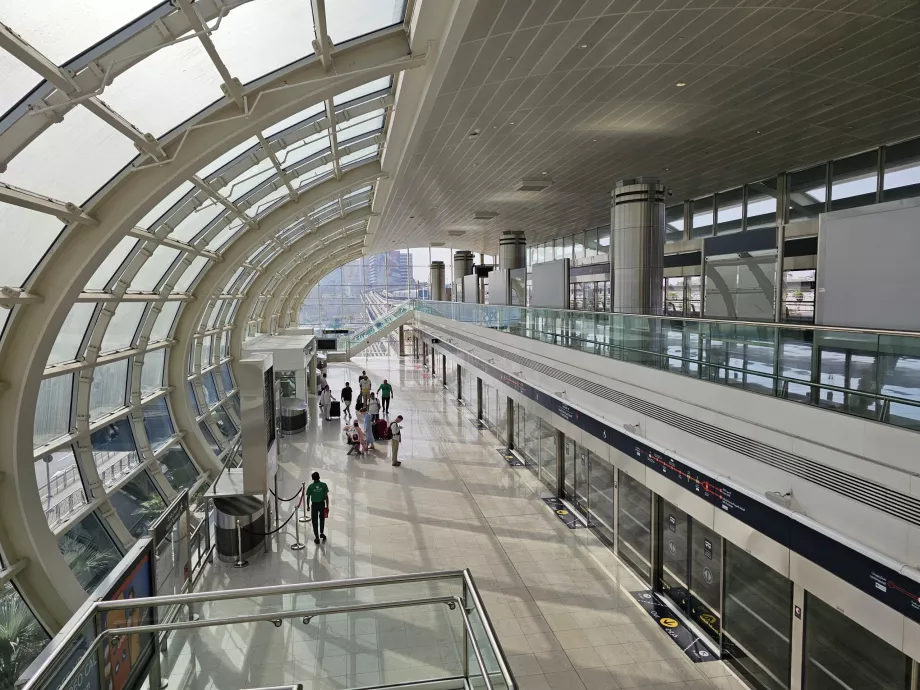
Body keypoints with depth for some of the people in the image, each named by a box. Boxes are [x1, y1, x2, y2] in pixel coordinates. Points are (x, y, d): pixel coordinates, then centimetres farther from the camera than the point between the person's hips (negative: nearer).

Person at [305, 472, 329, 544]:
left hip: (314, 505, -1)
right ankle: (322, 533, 37)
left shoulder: (310, 486, -10)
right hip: (322, 504, 1)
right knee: (322, 519, 24)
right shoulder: (323, 485, -9)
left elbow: (308, 497, -3)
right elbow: (326, 496, -7)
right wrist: (327, 506, 2)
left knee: (315, 521, 8)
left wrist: (308, 506, 11)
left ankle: (317, 538, 9)